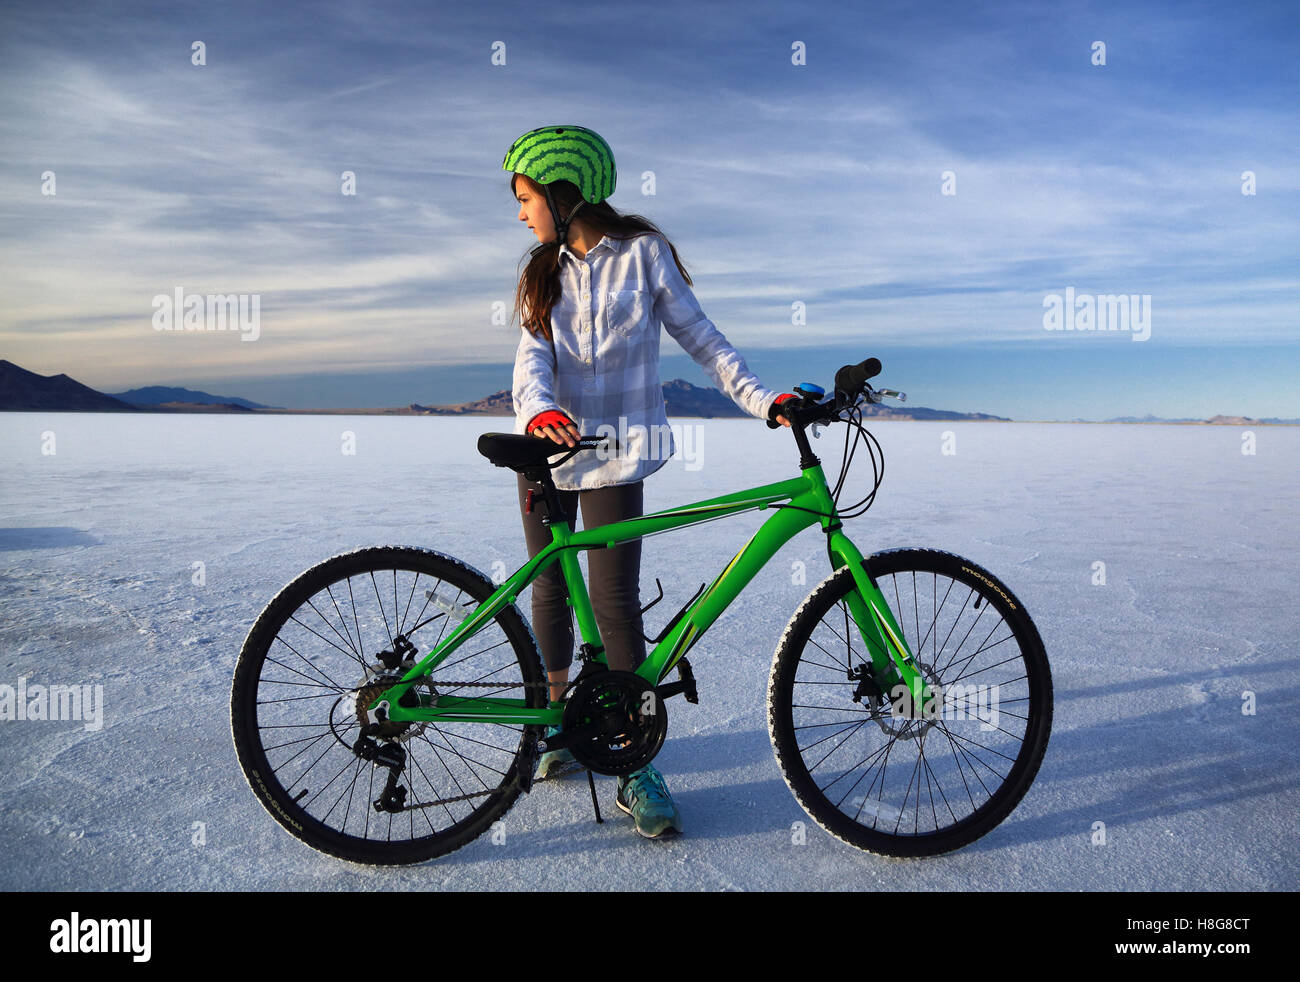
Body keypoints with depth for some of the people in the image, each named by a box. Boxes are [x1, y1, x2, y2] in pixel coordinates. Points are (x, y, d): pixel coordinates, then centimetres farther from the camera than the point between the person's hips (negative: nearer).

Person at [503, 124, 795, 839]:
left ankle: (636, 769, 0)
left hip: (616, 453, -4)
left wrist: (761, 399, -13)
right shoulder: (543, 270, 12)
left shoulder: (642, 252, 1)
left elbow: (699, 337, 0)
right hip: (548, 447, 5)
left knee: (614, 601, -10)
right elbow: (531, 355, -5)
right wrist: (537, 411, -26)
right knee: (551, 592, 11)